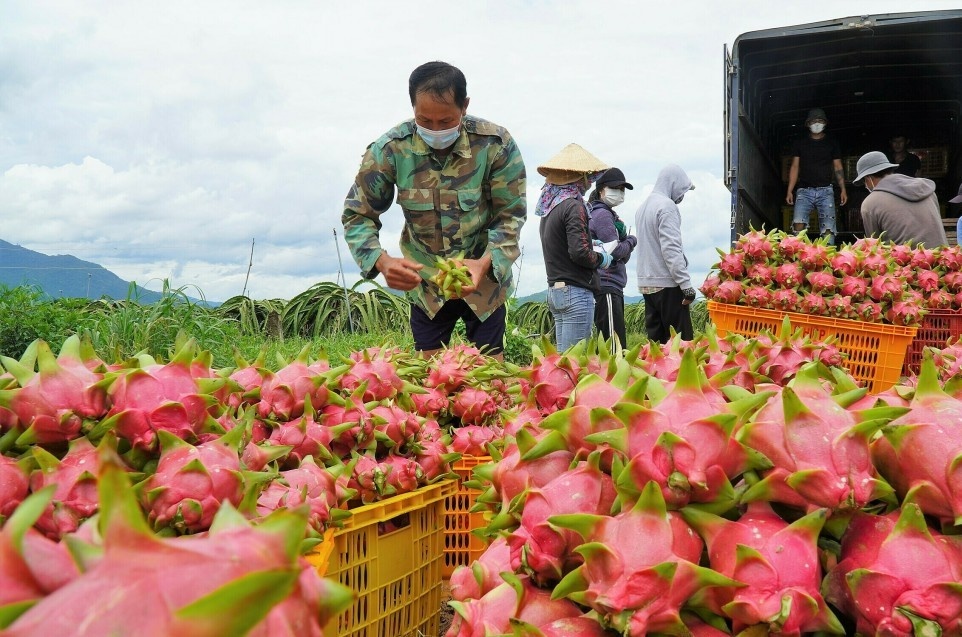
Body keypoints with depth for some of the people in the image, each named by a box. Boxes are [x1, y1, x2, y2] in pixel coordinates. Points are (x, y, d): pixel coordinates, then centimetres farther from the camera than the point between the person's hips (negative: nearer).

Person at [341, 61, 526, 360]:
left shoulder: (496, 144, -19)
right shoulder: (390, 149, -17)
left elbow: (510, 216, -12)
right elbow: (357, 216, -11)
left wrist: (486, 263, -31)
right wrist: (382, 262, -31)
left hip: (485, 278, -1)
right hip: (425, 282, 1)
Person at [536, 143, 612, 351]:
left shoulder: (549, 207, 14)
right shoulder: (573, 206, -11)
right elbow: (580, 252, -18)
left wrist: (593, 246, 15)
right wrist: (602, 258, 0)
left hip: (555, 290, 9)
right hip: (576, 292, -9)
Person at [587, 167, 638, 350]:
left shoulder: (608, 214, 22)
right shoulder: (602, 214, -8)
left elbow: (623, 257, 20)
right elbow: (614, 251, -16)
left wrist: (626, 242, -1)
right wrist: (631, 241, 3)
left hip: (613, 287, 10)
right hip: (606, 288, -10)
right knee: (615, 345, -14)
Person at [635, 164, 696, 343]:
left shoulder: (643, 207, 16)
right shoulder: (667, 206, -11)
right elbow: (671, 249, -19)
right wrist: (686, 285, -18)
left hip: (646, 284, 9)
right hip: (667, 284, -9)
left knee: (656, 338, 10)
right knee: (681, 341, -7)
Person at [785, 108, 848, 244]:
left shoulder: (831, 142, 12)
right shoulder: (800, 143, 12)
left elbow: (838, 167, 11)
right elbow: (795, 167, 10)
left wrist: (843, 189, 0)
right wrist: (790, 191, 1)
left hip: (825, 190, 0)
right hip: (805, 190, 0)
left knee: (828, 228, -9)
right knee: (798, 223, -19)